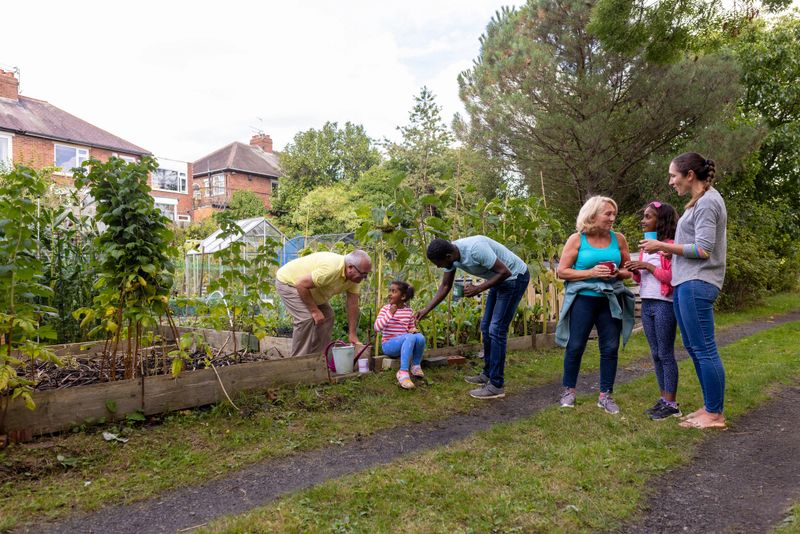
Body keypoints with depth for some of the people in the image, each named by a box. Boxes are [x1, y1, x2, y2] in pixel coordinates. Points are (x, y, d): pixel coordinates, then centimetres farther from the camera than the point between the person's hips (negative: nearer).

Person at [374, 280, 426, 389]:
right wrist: (390, 313, -24)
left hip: (405, 343, 4)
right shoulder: (386, 309, -5)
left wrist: (413, 330, -9)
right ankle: (403, 372, -37)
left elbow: (411, 327, 16)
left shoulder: (409, 310, 6)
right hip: (389, 344, -4)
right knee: (411, 337, -34)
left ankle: (416, 365, -6)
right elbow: (377, 327, -16)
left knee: (420, 337, -29)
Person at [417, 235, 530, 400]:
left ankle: (496, 386, -4)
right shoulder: (450, 255, -8)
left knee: (496, 330, -10)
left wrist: (478, 289, -27)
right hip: (499, 279, 9)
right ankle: (488, 375, 24)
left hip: (515, 277, -9)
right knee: (486, 327, 11)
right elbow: (445, 286, 5)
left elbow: (505, 272, -28)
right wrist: (426, 310, 0)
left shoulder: (475, 249, -35)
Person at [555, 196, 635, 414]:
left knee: (610, 348, 5)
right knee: (575, 346, 3)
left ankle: (605, 395, 18)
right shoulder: (577, 239, -5)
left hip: (611, 300, 3)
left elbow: (628, 270, 12)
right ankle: (569, 391, 20)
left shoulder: (618, 239, 4)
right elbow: (562, 271, -7)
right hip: (583, 299, -3)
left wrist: (618, 273, -11)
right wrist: (591, 273, -18)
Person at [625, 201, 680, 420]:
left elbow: (673, 277, -17)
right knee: (656, 354, 11)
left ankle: (671, 404, 6)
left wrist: (649, 267, -18)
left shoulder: (670, 245, -9)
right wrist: (634, 271, 0)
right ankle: (663, 399, 19)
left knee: (666, 354, -2)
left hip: (664, 305, -8)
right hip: (646, 304, 8)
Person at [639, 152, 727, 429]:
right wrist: (667, 249, 6)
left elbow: (703, 249, -17)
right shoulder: (698, 202, 17)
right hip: (686, 283, 10)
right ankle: (709, 407, 25)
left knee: (704, 349, -3)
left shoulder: (707, 202, -11)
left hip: (697, 284, -10)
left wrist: (663, 246, -11)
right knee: (693, 347, 15)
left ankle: (715, 415, 7)